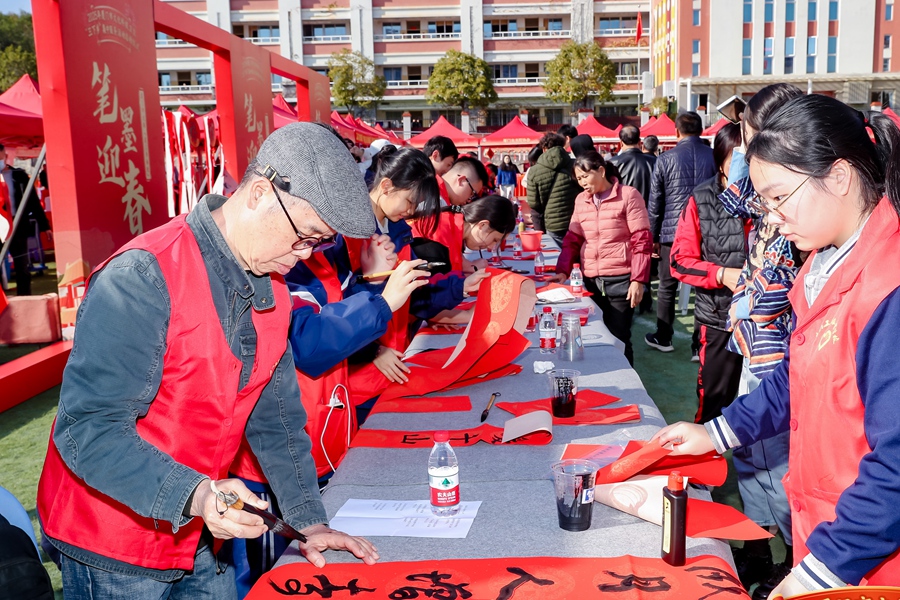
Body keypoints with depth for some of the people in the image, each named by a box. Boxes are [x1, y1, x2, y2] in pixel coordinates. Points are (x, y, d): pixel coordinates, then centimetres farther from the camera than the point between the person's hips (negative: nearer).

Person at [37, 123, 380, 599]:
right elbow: (88, 430, -28)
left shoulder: (273, 288, 1)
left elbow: (276, 415, 7)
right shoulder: (143, 278, -24)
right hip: (112, 545, -6)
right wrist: (194, 495, -40)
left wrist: (309, 522, 4)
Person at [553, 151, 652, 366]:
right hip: (591, 281, 5)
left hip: (621, 280, -5)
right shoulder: (581, 200, 10)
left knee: (618, 338, 2)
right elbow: (572, 239, 14)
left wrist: (638, 280, -14)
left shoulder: (628, 195, -6)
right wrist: (563, 271, 0)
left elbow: (641, 241, -8)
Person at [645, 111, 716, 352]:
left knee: (667, 287, 12)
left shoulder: (665, 160, -4)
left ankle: (663, 338, 23)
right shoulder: (714, 157, 0)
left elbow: (655, 202, 0)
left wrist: (653, 235, 9)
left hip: (673, 232, -1)